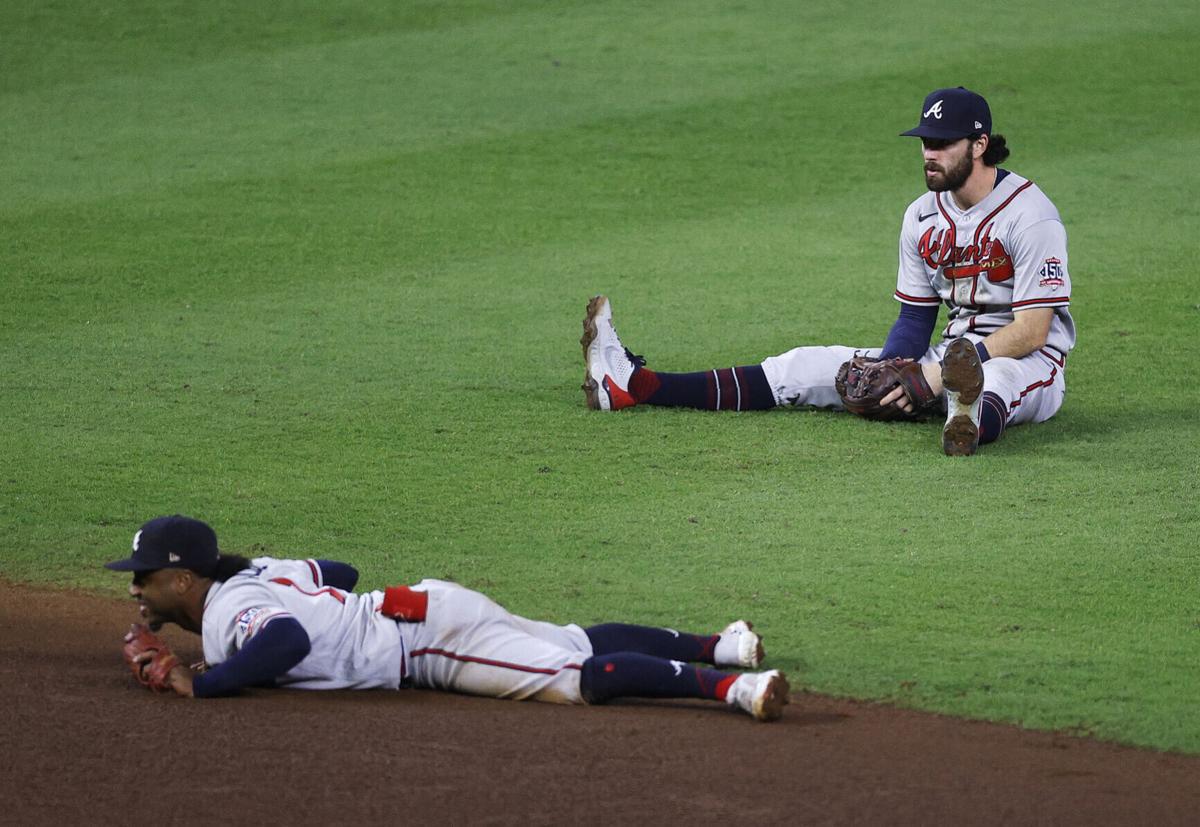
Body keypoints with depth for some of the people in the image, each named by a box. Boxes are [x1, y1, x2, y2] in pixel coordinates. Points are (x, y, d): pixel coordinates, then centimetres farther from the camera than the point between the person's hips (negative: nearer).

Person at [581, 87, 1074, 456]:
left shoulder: (1029, 214, -16)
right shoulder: (922, 217, 8)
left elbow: (1032, 331, -21)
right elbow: (915, 316, 12)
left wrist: (938, 374, -26)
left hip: (1029, 363, -7)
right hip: (953, 356, 7)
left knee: (992, 377, -46)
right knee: (806, 367, 0)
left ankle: (972, 422, -84)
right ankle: (632, 385, -5)